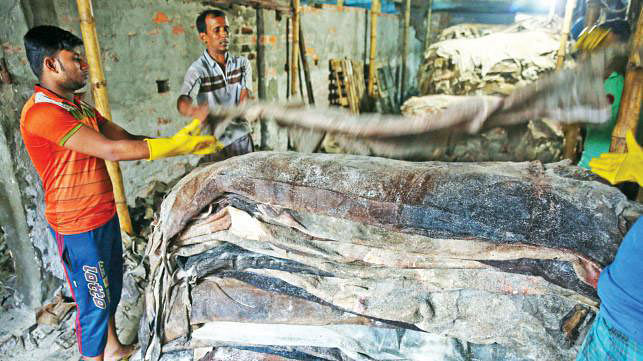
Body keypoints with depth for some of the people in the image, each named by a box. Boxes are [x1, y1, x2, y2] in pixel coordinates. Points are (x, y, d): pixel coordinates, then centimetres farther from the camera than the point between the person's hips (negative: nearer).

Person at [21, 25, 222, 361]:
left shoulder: (78, 106, 8)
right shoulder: (42, 112, -23)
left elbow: (126, 137, 3)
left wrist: (180, 139, -9)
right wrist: (176, 145, -27)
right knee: (94, 301, 7)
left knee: (111, 289, 24)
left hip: (104, 216, 9)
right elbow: (111, 150, -30)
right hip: (79, 227, -9)